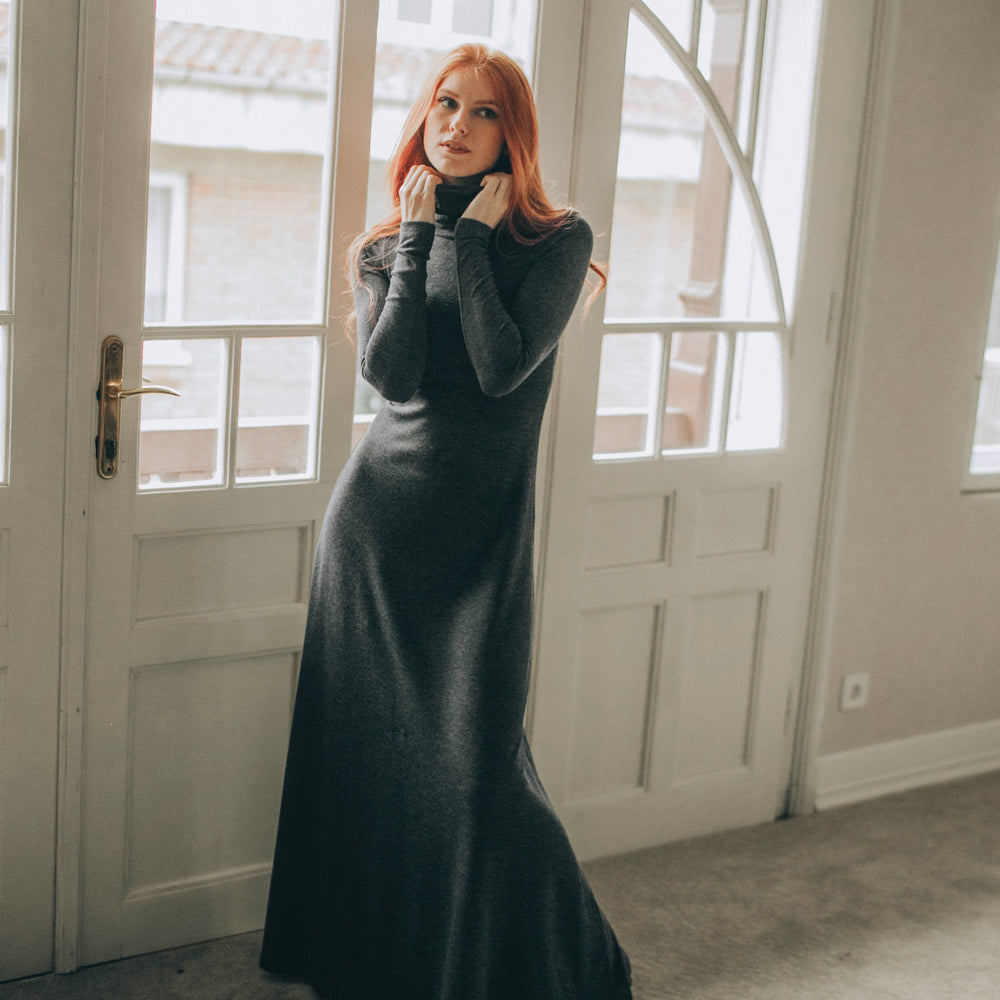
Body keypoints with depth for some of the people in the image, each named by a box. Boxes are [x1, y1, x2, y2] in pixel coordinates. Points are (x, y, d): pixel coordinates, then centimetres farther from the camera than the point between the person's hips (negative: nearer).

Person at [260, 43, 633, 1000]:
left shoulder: (557, 240, 0)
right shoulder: (381, 249, 10)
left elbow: (503, 367, -15)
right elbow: (391, 373, -9)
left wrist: (471, 235, -9)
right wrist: (417, 236, -6)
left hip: (484, 527, -3)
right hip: (377, 514, 3)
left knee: (477, 759, -6)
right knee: (368, 741, 9)